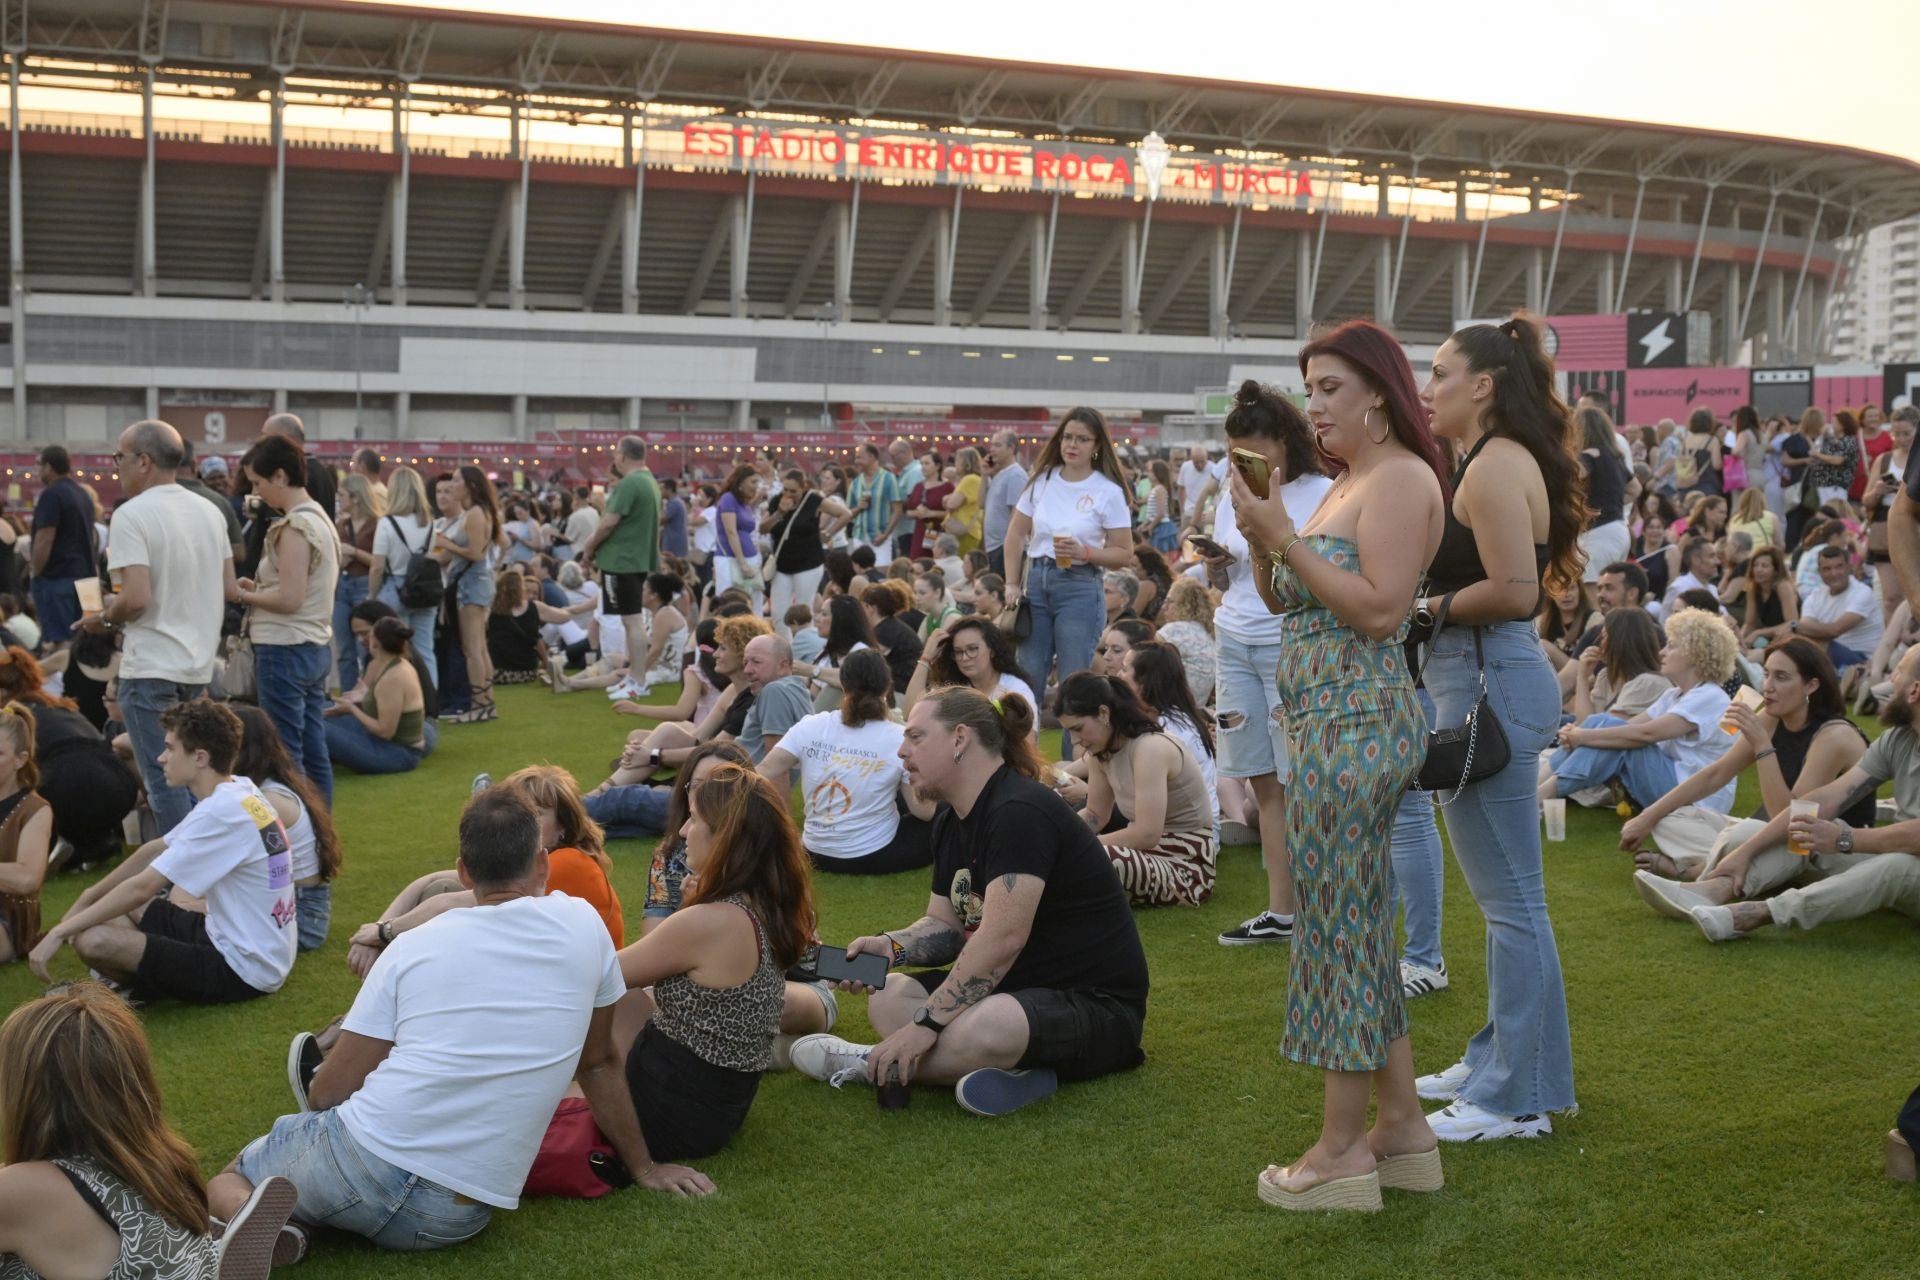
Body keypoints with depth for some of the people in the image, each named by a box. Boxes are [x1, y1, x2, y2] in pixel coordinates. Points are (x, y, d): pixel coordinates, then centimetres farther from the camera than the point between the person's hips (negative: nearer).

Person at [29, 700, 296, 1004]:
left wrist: (59, 932, -16)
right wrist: (88, 899, 12)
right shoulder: (238, 791, 4)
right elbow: (157, 850, 14)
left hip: (244, 971, -10)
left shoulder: (221, 813, -23)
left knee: (93, 940, -18)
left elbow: (142, 886, -22)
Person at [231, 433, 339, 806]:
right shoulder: (320, 517, 12)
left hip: (286, 650, -9)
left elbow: (290, 599, -21)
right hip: (315, 646, 9)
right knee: (314, 752, 12)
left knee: (285, 756, -3)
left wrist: (243, 595, -7)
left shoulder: (294, 526, -16)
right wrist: (259, 589, 9)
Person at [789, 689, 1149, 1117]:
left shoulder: (1019, 812, -22)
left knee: (978, 1032, -37)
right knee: (889, 998, -3)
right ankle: (1014, 1072, -18)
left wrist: (925, 1024, -28)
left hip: (1094, 1005, -10)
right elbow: (944, 925, 14)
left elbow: (1001, 939, -28)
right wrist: (892, 947, -8)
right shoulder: (952, 822, 10)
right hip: (1020, 987, 10)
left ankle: (873, 1065, -10)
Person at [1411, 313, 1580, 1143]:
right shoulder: (1497, 461, 17)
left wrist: (1427, 607, -12)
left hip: (1490, 683, -11)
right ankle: (1500, 1062, 30)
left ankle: (1519, 1097, 6)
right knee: (1504, 894, 18)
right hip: (1485, 678, 11)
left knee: (1509, 898, -3)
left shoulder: (1496, 465, -15)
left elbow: (1513, 591, -24)